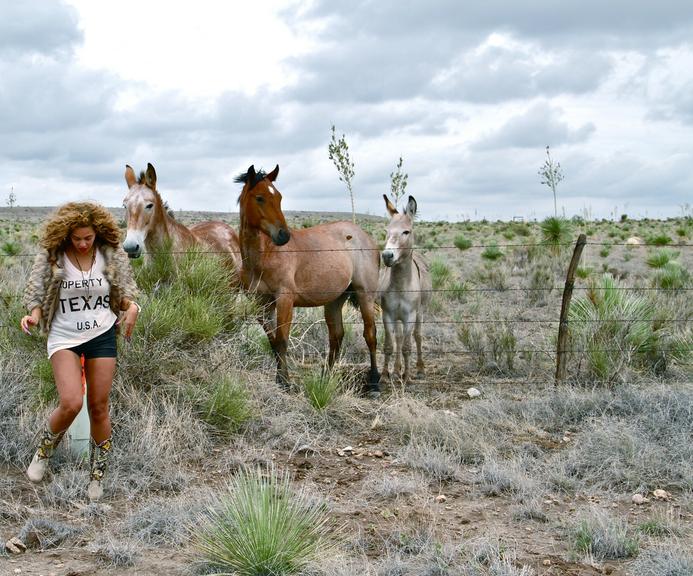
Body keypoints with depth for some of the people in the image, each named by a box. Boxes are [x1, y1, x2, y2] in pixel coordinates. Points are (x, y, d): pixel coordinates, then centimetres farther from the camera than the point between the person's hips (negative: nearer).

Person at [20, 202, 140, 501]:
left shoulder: (112, 255, -3)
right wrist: (33, 315, -23)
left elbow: (125, 292, 5)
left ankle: (97, 474, 23)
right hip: (64, 336, -2)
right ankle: (45, 449, 12)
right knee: (70, 403, -19)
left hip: (102, 334, 2)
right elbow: (36, 294, -1)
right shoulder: (51, 256, -7)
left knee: (99, 407, 5)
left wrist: (131, 307, -18)